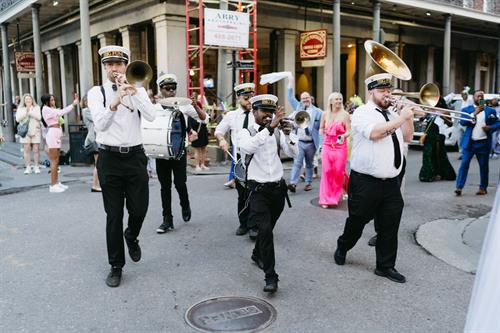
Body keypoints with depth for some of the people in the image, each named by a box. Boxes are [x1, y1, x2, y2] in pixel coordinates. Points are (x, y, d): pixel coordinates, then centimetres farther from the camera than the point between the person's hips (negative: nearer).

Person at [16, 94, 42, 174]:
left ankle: (36, 167, 4)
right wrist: (26, 111, -8)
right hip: (25, 131, 1)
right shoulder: (20, 108, 12)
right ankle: (28, 167, 3)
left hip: (35, 131, -1)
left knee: (36, 149, -3)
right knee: (26, 150, -2)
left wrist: (30, 111, -10)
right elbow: (18, 119, -1)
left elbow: (39, 117, -7)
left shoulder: (37, 107, 8)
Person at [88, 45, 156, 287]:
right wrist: (115, 101, -27)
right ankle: (116, 266, 18)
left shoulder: (137, 90, 6)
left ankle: (131, 236, 39)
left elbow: (151, 116, -11)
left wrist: (132, 91, -21)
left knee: (139, 209, 4)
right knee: (114, 215, 4)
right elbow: (100, 124, -13)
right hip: (110, 158, -1)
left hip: (135, 156, 1)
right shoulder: (96, 92, 2)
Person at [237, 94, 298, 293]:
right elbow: (248, 147, -28)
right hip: (258, 190, -4)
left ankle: (257, 254, 46)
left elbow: (293, 153, -2)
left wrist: (287, 132, -17)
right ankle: (270, 277, -10)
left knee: (268, 228, 18)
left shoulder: (277, 132, 7)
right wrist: (270, 128, -36)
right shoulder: (246, 133, -4)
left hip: (278, 188, 4)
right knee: (265, 229, -16)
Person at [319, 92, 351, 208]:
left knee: (339, 172, 1)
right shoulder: (325, 114, 7)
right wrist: (323, 134, 0)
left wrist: (344, 136, -25)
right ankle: (326, 199, 3)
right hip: (327, 145, 2)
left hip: (340, 146, -2)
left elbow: (349, 131, -5)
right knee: (327, 171, -3)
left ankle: (335, 196, 23)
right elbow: (321, 128, 19)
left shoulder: (345, 114, -2)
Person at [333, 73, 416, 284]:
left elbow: (407, 137, 17)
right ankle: (342, 248, 36)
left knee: (389, 227, 7)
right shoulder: (362, 113, -7)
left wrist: (409, 118, 1)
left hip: (391, 183, 6)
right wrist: (401, 118, -19)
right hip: (365, 182, -6)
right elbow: (374, 133, -25)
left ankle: (385, 266, 19)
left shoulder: (392, 114, 15)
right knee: (357, 221, 10)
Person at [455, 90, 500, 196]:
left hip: (484, 143, 1)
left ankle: (483, 187, 19)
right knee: (464, 164, -8)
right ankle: (459, 187, -9)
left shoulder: (490, 111, 10)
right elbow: (462, 122, -9)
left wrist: (490, 128, -11)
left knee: (484, 166, 8)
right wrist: (474, 113, -16)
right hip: (469, 142, -1)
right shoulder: (466, 110, 6)